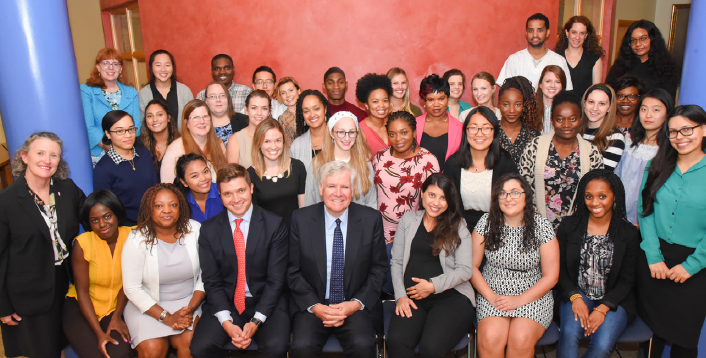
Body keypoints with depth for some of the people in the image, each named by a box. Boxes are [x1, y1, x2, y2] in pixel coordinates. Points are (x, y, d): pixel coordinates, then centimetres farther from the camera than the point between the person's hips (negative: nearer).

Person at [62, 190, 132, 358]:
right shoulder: (82, 243, -15)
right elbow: (82, 291, -11)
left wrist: (117, 316, -9)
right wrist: (99, 333, -16)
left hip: (117, 306, 1)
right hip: (82, 306, -1)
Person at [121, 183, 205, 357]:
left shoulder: (195, 230, -4)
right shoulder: (137, 239, -9)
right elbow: (132, 288, -8)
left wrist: (191, 308, -11)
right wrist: (166, 317, -15)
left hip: (188, 302, 1)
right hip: (148, 305, -1)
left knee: (189, 342, -25)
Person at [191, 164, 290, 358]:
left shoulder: (275, 225, -6)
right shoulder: (209, 230, 1)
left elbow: (276, 279, -6)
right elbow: (212, 281, 1)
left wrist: (256, 322, -15)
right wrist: (226, 322, -13)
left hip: (265, 302, -2)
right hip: (224, 303, 2)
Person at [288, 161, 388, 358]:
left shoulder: (372, 219, -2)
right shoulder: (300, 219, -2)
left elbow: (379, 268, 3)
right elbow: (293, 271, 1)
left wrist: (356, 303, -9)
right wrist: (315, 306, -11)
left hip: (355, 306, 0)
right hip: (311, 305, 1)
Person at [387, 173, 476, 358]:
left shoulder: (458, 227, 7)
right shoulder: (408, 220, 14)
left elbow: (465, 270, 0)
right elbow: (396, 262, 12)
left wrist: (433, 286, -10)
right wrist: (401, 295, -1)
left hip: (451, 296, -2)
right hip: (412, 298, 2)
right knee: (396, 341, -28)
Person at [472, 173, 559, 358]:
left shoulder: (541, 226, -4)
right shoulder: (487, 222, -1)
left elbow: (551, 276, -2)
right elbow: (472, 266, 2)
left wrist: (519, 300, -12)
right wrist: (491, 297, -10)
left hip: (532, 295, 0)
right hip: (491, 293, 1)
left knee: (521, 339, -28)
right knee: (490, 338, -27)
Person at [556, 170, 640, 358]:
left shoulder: (629, 233, -1)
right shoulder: (569, 226, 2)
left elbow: (626, 280, 1)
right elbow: (560, 268, 5)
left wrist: (602, 309, -12)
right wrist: (575, 297, -11)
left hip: (613, 300, 0)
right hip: (576, 295, 1)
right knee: (569, 334, -29)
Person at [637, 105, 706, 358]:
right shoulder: (657, 166, 3)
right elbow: (645, 212, -3)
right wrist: (653, 257, -10)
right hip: (654, 258, 2)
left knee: (684, 335, 10)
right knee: (652, 323, 12)